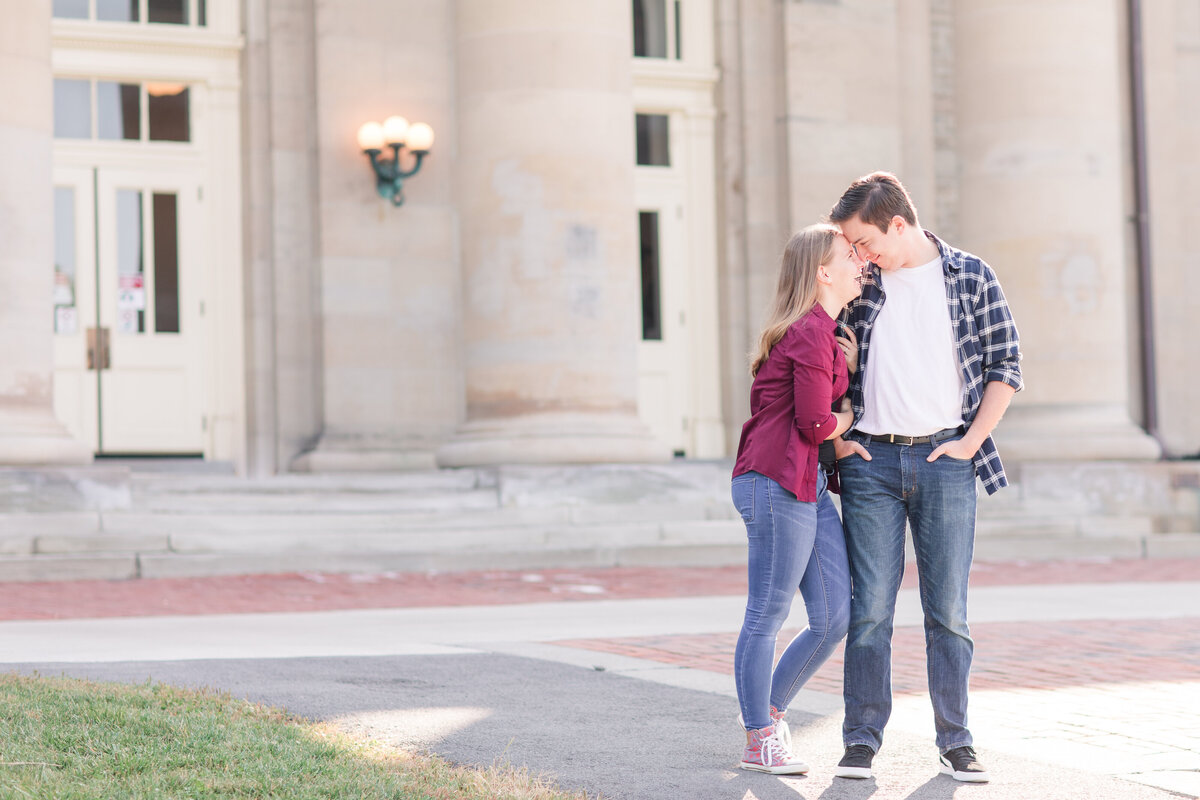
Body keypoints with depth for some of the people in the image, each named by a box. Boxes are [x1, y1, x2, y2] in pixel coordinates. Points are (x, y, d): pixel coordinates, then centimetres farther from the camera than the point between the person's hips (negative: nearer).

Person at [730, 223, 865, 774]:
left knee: (836, 615, 9)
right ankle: (760, 742, 8)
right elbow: (814, 422, -16)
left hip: (810, 487, 10)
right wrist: (849, 420, 3)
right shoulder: (811, 332, -14)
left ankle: (769, 712, 22)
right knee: (767, 617, 0)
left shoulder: (825, 330, 19)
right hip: (778, 485, -10)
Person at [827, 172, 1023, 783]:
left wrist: (970, 442, -3)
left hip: (945, 462, -1)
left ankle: (955, 743, 10)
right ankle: (862, 740, 6)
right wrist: (835, 438, 6)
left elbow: (1006, 366, 4)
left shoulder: (970, 276, 2)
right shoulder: (857, 285, 6)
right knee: (870, 608, 0)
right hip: (871, 462, 1)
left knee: (948, 611, 2)